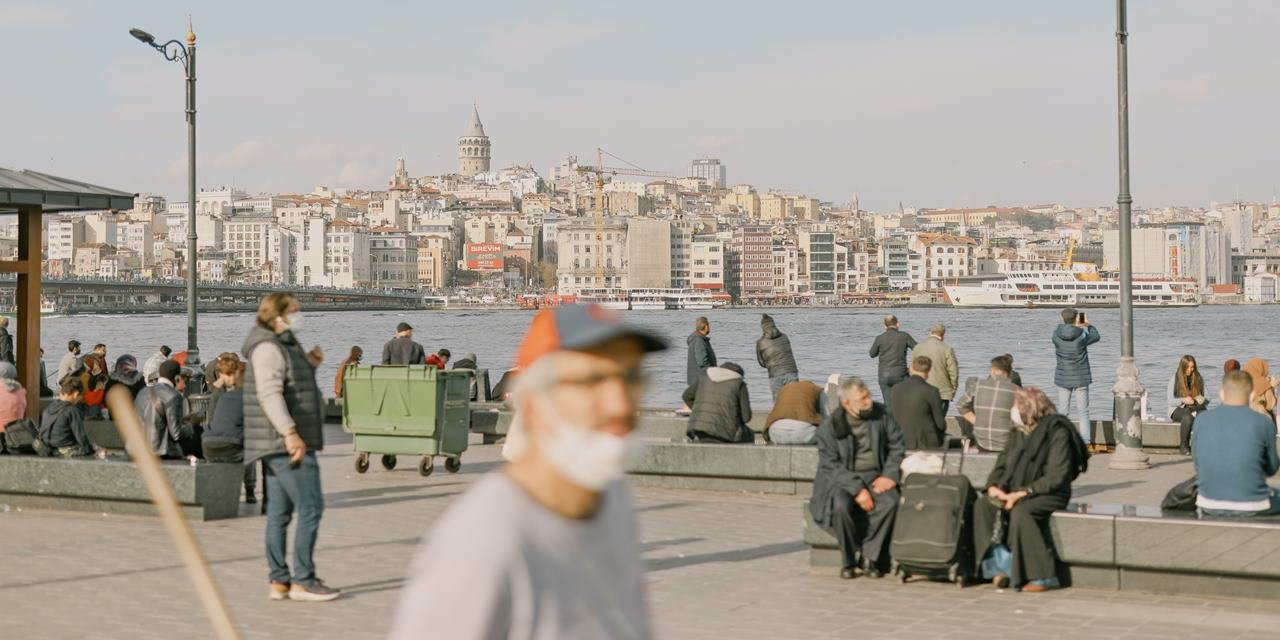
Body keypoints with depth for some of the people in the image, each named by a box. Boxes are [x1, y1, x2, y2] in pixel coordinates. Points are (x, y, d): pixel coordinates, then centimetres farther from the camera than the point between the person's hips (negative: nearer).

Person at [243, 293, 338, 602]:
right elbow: (269, 394, -25)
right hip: (286, 444, -11)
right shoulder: (268, 348, -13)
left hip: (280, 446, 11)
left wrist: (309, 365, 13)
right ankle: (303, 582, -6)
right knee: (311, 507, -9)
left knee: (279, 512, 11)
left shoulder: (284, 346, 19)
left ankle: (279, 582, 15)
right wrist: (290, 432, -32)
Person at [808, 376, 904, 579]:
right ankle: (848, 561, -13)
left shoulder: (880, 415, 3)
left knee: (891, 501, -30)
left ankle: (869, 556, -16)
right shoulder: (829, 426, -7)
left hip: (874, 477, 2)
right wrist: (857, 489, -22)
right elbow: (831, 466, -11)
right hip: (841, 479, -2)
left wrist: (891, 474, -6)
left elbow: (897, 444, 10)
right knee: (842, 505, -35)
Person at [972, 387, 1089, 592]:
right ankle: (1001, 565, -24)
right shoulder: (1018, 433, 12)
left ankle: (1042, 576, -26)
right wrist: (993, 486, -8)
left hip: (1050, 495, -7)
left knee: (1021, 512, -36)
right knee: (982, 506, -18)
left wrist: (1022, 493, -23)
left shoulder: (1057, 433, -11)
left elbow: (1056, 477, -17)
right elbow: (1002, 464, 14)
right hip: (1016, 492, 7)